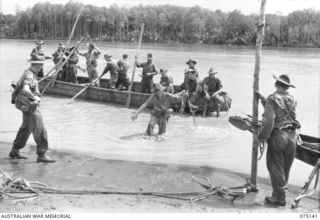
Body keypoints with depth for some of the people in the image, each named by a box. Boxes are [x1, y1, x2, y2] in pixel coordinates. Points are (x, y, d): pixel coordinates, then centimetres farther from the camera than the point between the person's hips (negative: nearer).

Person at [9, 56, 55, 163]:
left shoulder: (29, 73, 10)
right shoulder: (29, 75, -22)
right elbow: (25, 90, -39)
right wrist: (35, 98, -23)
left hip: (28, 106, 10)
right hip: (30, 106, -10)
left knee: (25, 128, 21)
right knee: (40, 130, -6)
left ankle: (15, 151, 31)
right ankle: (41, 155, -1)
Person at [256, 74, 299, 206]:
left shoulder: (273, 99, -11)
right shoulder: (292, 100, 8)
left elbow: (269, 121, -18)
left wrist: (262, 137, -8)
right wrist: (262, 99, 26)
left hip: (278, 136, -6)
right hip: (292, 136, 6)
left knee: (276, 168, 4)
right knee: (286, 168, 15)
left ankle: (280, 198, 7)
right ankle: (279, 192, 26)